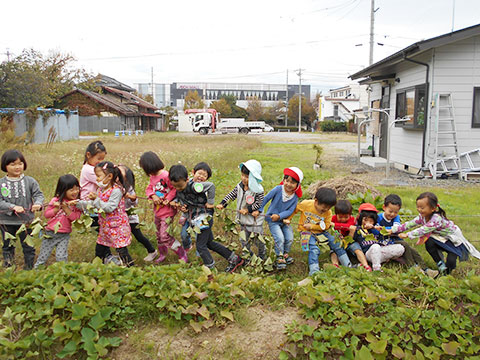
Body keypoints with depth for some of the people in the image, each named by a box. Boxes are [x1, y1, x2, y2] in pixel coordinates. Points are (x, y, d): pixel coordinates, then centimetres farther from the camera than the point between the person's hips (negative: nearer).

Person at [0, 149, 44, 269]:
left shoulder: (30, 181, -3)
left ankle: (29, 267, 25)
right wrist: (13, 207, -24)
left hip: (26, 220, -1)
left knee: (28, 247, 10)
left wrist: (38, 204, -26)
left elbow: (39, 194, -4)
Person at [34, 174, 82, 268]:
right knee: (43, 256, 12)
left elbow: (75, 217, -15)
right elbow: (46, 214, -2)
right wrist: (56, 209, -17)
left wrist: (66, 208, -22)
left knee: (61, 257, -6)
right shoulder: (56, 200, -5)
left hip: (64, 235, -1)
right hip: (50, 233, 1)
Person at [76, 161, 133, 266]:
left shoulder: (116, 191, -20)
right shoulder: (101, 189, 7)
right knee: (99, 249, 18)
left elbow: (109, 208, -25)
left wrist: (96, 199, -26)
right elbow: (92, 204, 12)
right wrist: (78, 203, 4)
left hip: (117, 226, -9)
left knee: (121, 250, -4)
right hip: (105, 226, 9)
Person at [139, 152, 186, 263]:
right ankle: (162, 254, 41)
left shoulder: (166, 175, -21)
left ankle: (182, 254, 5)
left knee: (164, 235, -9)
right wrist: (153, 196, -11)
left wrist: (168, 199, -24)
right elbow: (149, 189, 9)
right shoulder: (153, 177, 6)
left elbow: (175, 189, -20)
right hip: (157, 211, 9)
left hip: (167, 211, -8)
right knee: (159, 235, 20)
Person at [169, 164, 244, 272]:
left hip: (204, 219, -10)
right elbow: (178, 199, 18)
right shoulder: (178, 191, 0)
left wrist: (210, 203, -26)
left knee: (200, 246, -1)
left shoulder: (194, 186, -26)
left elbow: (211, 186, -35)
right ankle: (234, 259, 28)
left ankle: (210, 268, 17)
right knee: (210, 243, 18)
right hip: (196, 219, 10)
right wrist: (180, 206, -4)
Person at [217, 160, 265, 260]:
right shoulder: (240, 186, -5)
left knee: (257, 239, 11)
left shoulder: (258, 190, -23)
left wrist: (248, 210, -24)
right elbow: (232, 195, 1)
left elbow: (259, 204, -20)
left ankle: (261, 255, 37)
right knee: (244, 239, 16)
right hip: (243, 219, 5)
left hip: (255, 219, -5)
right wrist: (222, 204, -8)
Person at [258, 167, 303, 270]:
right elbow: (266, 199, -9)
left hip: (284, 220, 4)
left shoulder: (295, 197, -10)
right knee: (280, 238, -15)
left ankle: (285, 254, 30)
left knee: (289, 238, 3)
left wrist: (279, 216, -28)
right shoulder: (278, 189, -18)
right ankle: (280, 259, 2)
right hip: (272, 220, -4)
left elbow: (290, 211, -14)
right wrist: (259, 210, -13)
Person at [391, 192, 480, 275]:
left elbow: (423, 230, -40)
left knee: (450, 263, -21)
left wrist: (407, 235, -42)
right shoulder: (422, 216, -9)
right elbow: (410, 224, -12)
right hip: (442, 239, 7)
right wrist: (394, 229, -20)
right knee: (429, 242, -22)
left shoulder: (437, 218, -34)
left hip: (455, 242, -7)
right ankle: (440, 264, -4)